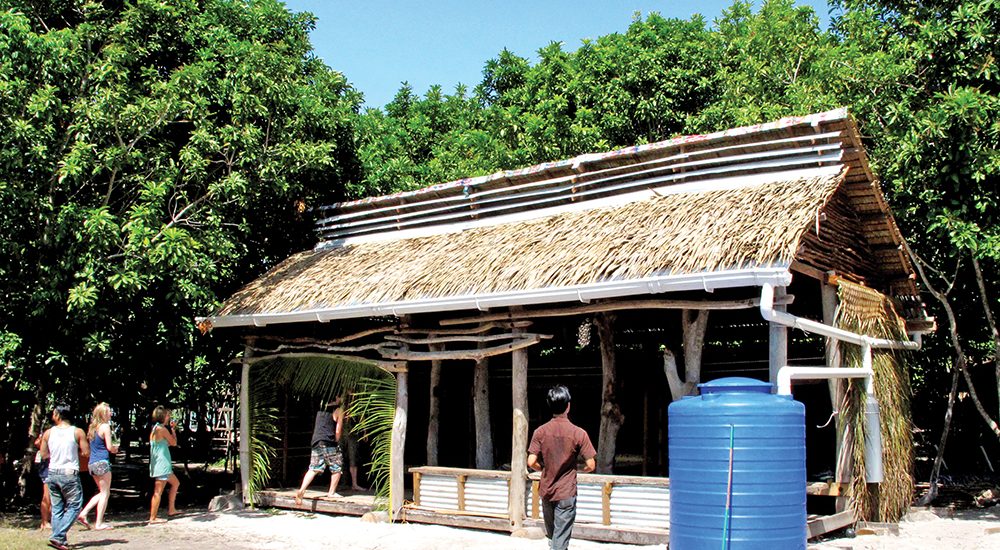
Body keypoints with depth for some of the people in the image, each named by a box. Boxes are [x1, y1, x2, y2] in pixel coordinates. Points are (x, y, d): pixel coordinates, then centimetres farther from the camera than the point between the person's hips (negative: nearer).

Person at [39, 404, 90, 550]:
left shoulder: (48, 433, 2)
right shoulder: (78, 432, -7)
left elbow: (44, 455, 9)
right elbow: (86, 453, -7)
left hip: (53, 473, 4)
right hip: (70, 474, -4)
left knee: (56, 508, 12)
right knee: (74, 506, 4)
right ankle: (58, 536, -9)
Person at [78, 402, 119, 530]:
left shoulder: (93, 427, 14)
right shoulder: (105, 426, -9)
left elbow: (95, 446, 17)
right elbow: (109, 447, -13)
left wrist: (112, 448, 15)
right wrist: (115, 449, 8)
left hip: (92, 463, 8)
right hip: (102, 462, -8)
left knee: (103, 492, 18)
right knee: (105, 493, 0)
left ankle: (83, 513, 7)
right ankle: (99, 523, -1)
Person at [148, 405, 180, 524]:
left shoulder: (154, 429, 13)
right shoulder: (162, 429, -15)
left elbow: (167, 443, 17)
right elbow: (174, 442, -6)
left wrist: (171, 428, 15)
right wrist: (172, 429, 4)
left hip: (158, 464, 10)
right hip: (161, 464, -10)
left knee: (175, 483, 21)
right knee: (158, 491, -6)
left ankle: (171, 509, 24)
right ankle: (153, 518, -2)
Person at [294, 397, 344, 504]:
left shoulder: (322, 408, 17)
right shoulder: (339, 410, -2)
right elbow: (338, 431, -5)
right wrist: (336, 442, 8)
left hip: (316, 442, 6)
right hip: (329, 442, -6)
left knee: (313, 469, 5)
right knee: (337, 467, 10)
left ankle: (301, 490, -10)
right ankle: (331, 492, 14)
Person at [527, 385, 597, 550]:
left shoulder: (540, 432, -7)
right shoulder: (579, 433, -13)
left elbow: (531, 463, -10)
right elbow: (591, 465, -12)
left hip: (546, 491, 3)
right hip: (566, 493, -3)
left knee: (551, 533, 23)